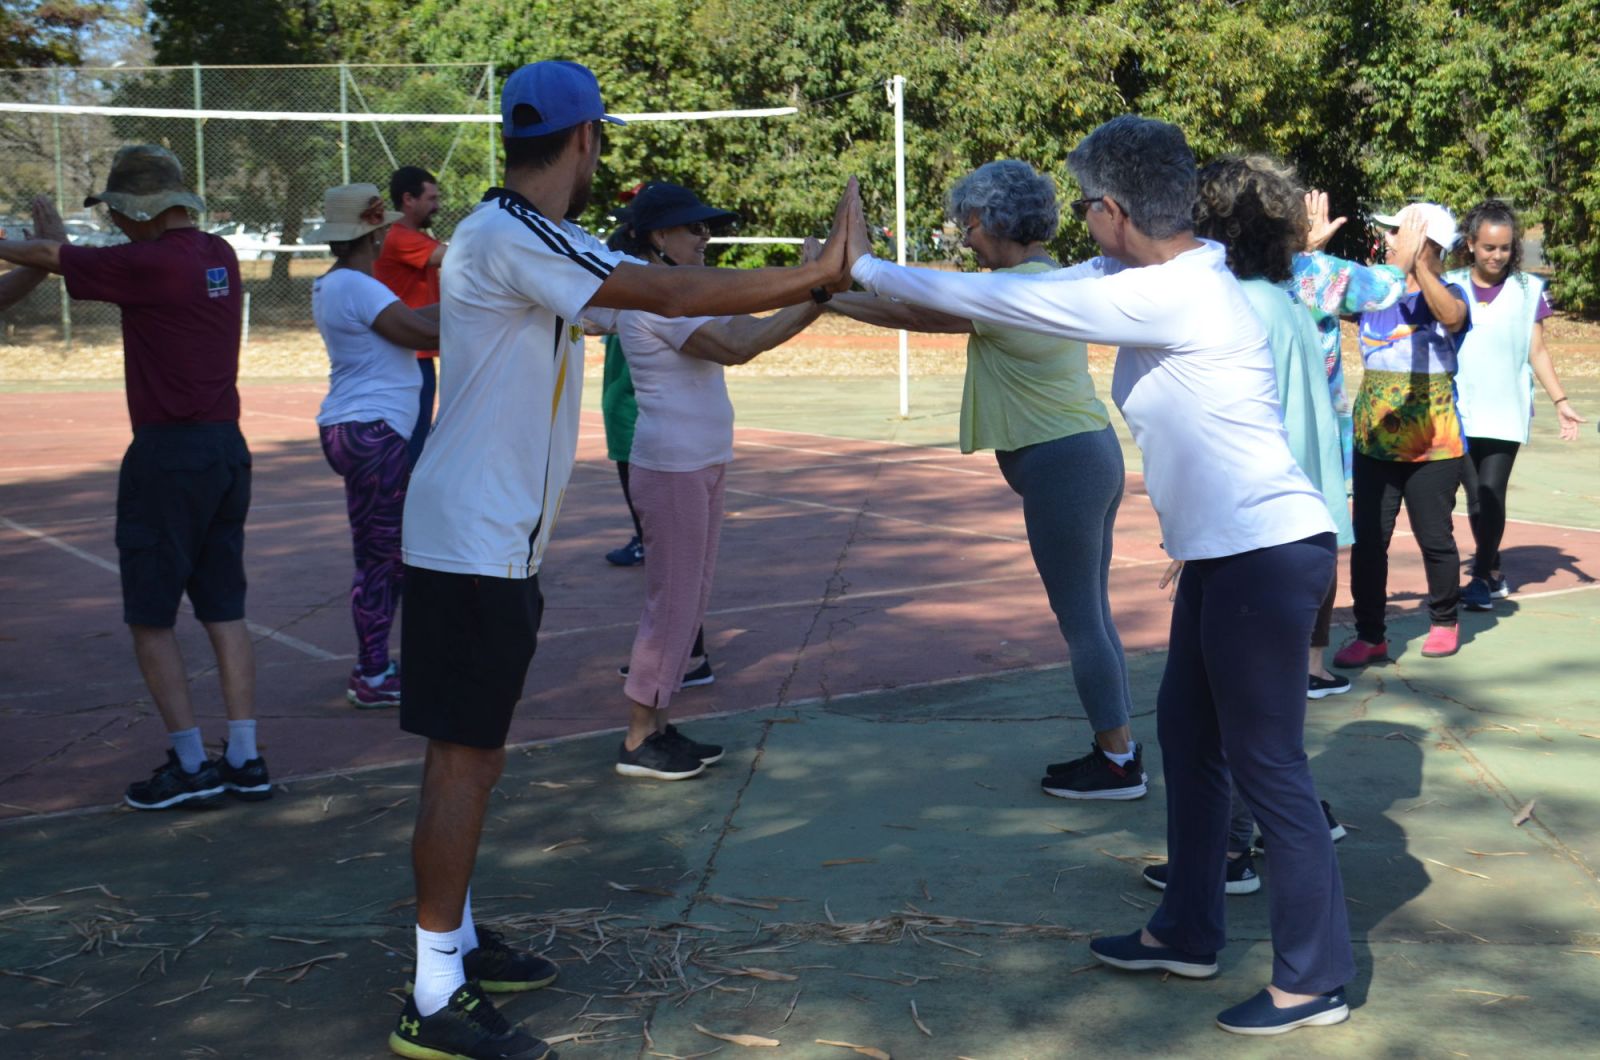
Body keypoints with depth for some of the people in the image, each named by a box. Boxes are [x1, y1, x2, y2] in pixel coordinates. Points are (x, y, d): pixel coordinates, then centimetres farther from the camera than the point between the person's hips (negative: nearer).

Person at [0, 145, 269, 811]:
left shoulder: (147, 263, -14)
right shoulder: (219, 257, 8)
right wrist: (56, 240, 30)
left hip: (168, 453, -7)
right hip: (228, 446, 7)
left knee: (150, 618, 3)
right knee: (224, 611, 11)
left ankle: (190, 766, 4)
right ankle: (244, 761, 12)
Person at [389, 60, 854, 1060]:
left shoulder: (552, 245, 12)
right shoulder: (504, 238, -19)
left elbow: (666, 299, 13)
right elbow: (672, 293, -22)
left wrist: (810, 282, 11)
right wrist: (816, 275, -17)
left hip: (502, 544, 10)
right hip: (470, 544, -10)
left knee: (478, 749, 16)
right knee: (465, 757, -5)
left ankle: (458, 939, 29)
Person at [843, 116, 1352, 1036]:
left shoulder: (1170, 294, -21)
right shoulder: (1167, 276, 9)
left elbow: (1004, 302, -17)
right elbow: (1037, 295, 15)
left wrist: (867, 268, -7)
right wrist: (872, 274, 12)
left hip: (1267, 554, -10)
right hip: (1231, 551, 10)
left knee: (1265, 761, -1)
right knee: (1188, 734, 17)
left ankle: (1316, 979, 12)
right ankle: (1189, 932, 31)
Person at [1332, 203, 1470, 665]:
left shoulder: (1446, 293, -9)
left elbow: (1453, 318, -31)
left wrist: (1415, 264, -42)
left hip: (1433, 443, -4)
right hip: (1374, 440, 4)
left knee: (1434, 536, 7)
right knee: (1367, 540, 2)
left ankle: (1444, 622, 28)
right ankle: (1369, 634, 10)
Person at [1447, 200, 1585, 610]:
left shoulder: (1529, 290, 1)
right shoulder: (1450, 286, 3)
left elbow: (1537, 352, 5)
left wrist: (1561, 401, -2)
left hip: (1506, 412, -1)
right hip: (1461, 411, 1)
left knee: (1492, 495, -5)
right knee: (1476, 496, 5)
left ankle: (1483, 576, 8)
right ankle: (1492, 572, 20)